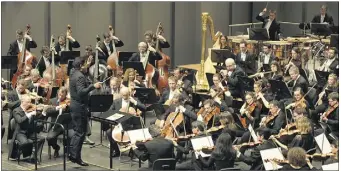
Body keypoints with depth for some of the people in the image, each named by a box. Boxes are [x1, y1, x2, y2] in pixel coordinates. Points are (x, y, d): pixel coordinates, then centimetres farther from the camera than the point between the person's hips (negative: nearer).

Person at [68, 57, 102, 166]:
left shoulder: (74, 74, 11)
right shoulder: (80, 76, -19)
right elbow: (81, 92, -30)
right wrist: (93, 86, -31)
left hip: (74, 105, 10)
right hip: (80, 106, -10)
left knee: (77, 131, 17)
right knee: (81, 132, -4)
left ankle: (72, 153, 20)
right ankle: (76, 156, -1)